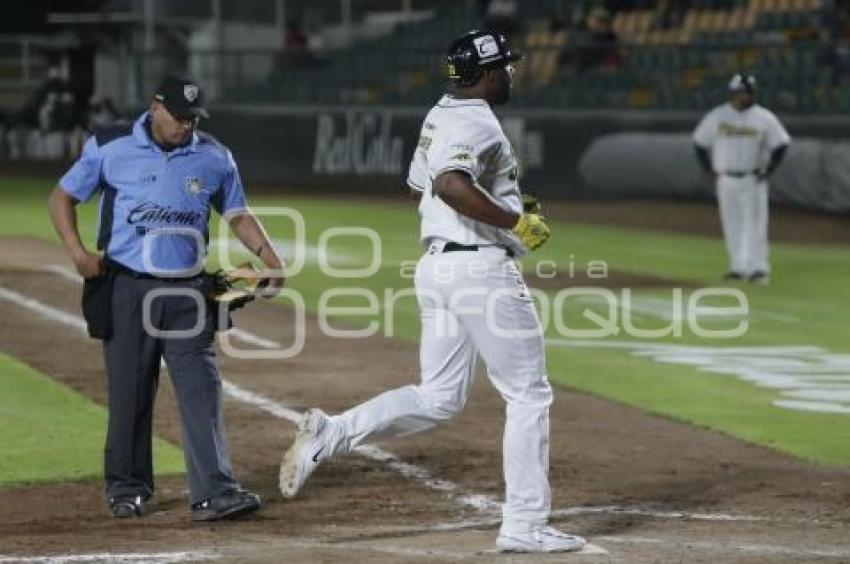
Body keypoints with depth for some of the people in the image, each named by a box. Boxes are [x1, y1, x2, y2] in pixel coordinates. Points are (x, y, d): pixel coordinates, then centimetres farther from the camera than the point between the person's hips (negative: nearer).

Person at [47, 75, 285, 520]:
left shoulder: (214, 157, 5)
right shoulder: (110, 147, -2)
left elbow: (237, 214, 13)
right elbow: (63, 197, 4)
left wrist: (268, 254, -5)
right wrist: (77, 252, -11)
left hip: (188, 292, 1)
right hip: (126, 288, -1)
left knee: (201, 390, -8)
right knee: (129, 392, 4)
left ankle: (214, 493, -13)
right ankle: (127, 487, 20)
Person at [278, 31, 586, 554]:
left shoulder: (439, 116, 15)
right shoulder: (477, 123, -14)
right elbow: (451, 185, -31)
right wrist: (516, 222, -23)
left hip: (436, 265, 9)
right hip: (482, 268, -9)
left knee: (438, 398, 13)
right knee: (529, 396, 2)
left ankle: (328, 435, -3)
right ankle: (525, 526, 3)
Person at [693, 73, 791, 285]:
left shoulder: (764, 118, -3)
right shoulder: (717, 116, 2)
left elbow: (781, 144, 2)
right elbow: (699, 142, 11)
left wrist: (767, 172, -4)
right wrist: (710, 170, 5)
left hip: (753, 180, -2)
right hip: (726, 180, 2)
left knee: (755, 223, -4)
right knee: (731, 225, 5)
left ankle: (758, 268, 0)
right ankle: (738, 267, 12)